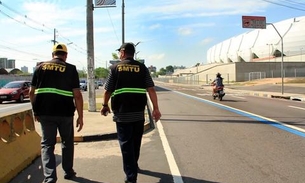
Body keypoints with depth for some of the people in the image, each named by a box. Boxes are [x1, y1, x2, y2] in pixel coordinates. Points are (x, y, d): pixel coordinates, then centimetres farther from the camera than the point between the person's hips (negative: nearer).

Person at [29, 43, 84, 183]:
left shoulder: (40, 67, 7)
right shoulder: (71, 69, -1)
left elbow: (32, 92, 7)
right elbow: (77, 95, -7)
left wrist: (35, 111, 17)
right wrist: (80, 116, -3)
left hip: (45, 112, 2)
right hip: (65, 112, -1)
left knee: (47, 144, 11)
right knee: (67, 142, 18)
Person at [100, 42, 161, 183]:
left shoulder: (115, 68, 0)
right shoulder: (142, 68, 3)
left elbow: (108, 90, 1)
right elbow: (151, 89, -3)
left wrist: (105, 105, 16)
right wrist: (156, 108, -1)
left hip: (122, 113, -2)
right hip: (138, 113, 3)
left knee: (126, 144, 5)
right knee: (135, 143, 19)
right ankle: (133, 167, 39)